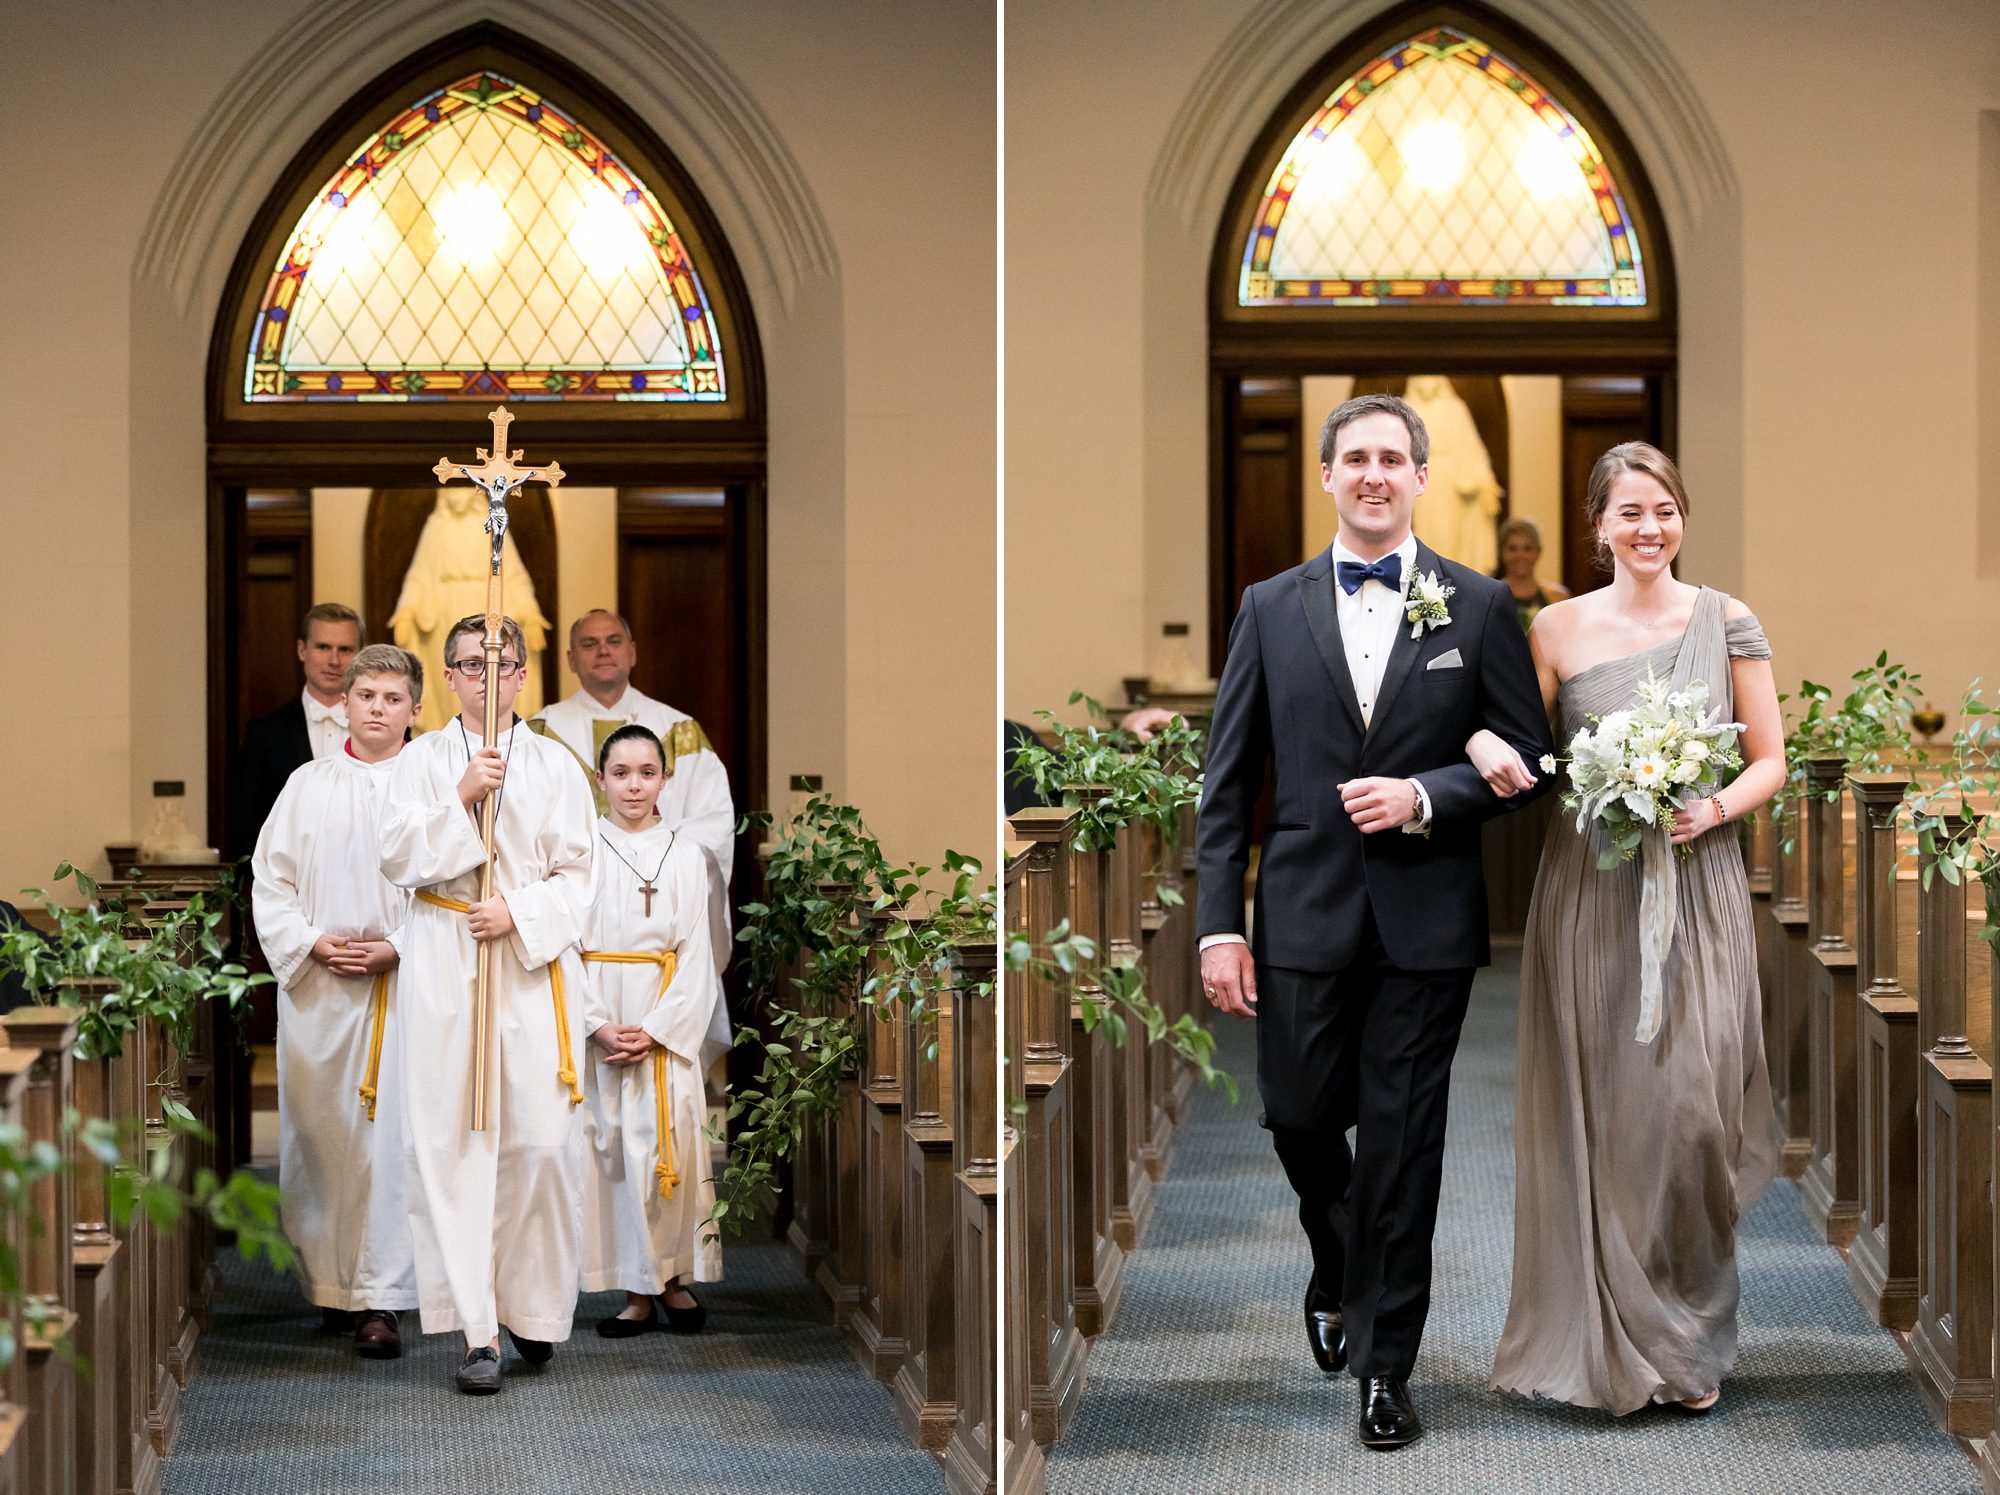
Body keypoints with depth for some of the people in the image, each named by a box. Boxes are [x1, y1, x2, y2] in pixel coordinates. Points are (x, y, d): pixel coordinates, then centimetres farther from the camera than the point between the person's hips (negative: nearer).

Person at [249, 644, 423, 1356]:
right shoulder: (308, 785, 10)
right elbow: (270, 880, 9)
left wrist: (397, 949, -13)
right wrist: (312, 942, -6)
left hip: (403, 984, -2)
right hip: (317, 987, 3)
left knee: (387, 1135, -7)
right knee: (318, 1132, 5)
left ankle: (380, 1298, -7)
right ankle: (329, 1282, 19)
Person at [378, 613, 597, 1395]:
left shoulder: (554, 766, 8)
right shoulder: (421, 760, 8)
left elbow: (574, 874, 4)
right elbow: (398, 858, -2)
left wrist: (520, 912, -12)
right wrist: (461, 800, -13)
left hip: (535, 965, 0)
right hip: (444, 969, 0)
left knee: (541, 1141, -6)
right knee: (454, 1141, -6)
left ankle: (534, 1306, 13)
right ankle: (479, 1329, -5)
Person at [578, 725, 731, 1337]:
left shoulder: (687, 855, 5)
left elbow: (697, 953, 1)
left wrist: (656, 1030, -10)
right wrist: (600, 1026, -11)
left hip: (668, 1024, 0)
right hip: (597, 1023, 0)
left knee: (674, 1142, -6)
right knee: (612, 1144, -3)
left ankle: (673, 1278, 6)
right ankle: (638, 1290, 1)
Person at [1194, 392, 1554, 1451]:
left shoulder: (1478, 606, 3)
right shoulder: (1271, 608, 6)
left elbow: (1527, 759, 3)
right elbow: (1228, 779, 4)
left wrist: (1425, 797, -13)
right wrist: (1219, 924, -3)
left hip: (1424, 922, -1)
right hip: (1305, 915, 1)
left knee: (1402, 1143, 1)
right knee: (1299, 1115, 8)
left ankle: (1383, 1364, 11)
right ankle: (1337, 1269, 39)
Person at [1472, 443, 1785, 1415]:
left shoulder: (1727, 624, 4)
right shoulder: (1560, 629, 4)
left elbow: (1770, 761, 7)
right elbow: (1512, 745, 8)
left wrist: (1716, 807, -13)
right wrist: (1484, 744, -15)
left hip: (1696, 890, 0)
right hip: (1588, 896, 1)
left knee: (1688, 1107, -5)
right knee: (1594, 1110, 0)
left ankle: (1689, 1342, 10)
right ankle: (1599, 1335, 12)